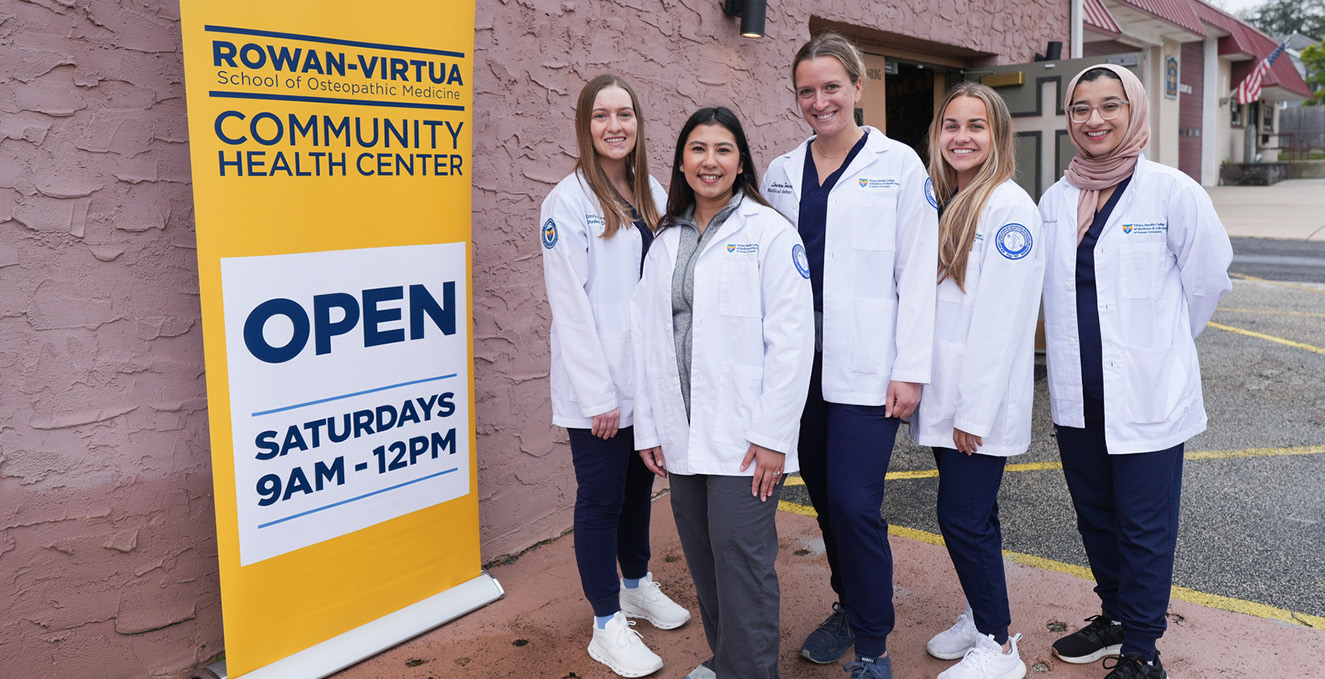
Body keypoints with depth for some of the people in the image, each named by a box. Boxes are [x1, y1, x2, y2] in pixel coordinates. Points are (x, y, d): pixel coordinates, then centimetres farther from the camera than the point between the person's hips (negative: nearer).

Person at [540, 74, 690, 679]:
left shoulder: (651, 194, 9)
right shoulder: (568, 201, -10)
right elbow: (570, 304, -14)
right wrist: (597, 394, -15)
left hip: (648, 377, 6)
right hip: (597, 390, -6)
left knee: (639, 486, 19)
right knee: (601, 497, 4)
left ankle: (637, 585, 40)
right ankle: (608, 625, 18)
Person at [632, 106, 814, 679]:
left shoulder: (769, 232, -5)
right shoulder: (666, 239, 12)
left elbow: (791, 338, -10)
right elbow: (650, 337, 11)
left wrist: (773, 433, -15)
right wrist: (648, 428, 8)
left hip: (743, 435, -5)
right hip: (682, 435, 6)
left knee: (740, 554, -3)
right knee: (702, 555, 14)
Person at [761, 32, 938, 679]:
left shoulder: (898, 165, -2)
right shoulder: (781, 173, 11)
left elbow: (918, 273, -5)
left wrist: (911, 370, -9)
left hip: (865, 369, -4)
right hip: (800, 363, 5)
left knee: (854, 502, -8)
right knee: (824, 496, 13)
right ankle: (848, 607, 34)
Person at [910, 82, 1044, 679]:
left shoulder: (1009, 207, -12)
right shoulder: (942, 205, 13)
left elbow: (1002, 321, -18)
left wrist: (974, 411, -19)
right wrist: (928, 390, 10)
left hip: (982, 404, -7)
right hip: (942, 395, 7)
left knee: (963, 518, -3)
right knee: (969, 515, 17)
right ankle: (980, 615, 33)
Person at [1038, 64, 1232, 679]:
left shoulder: (1172, 192, -10)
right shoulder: (1055, 200, 5)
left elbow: (1208, 281, 0)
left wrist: (1158, 343, 7)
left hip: (1147, 394, -5)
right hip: (1076, 394, 5)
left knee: (1144, 527, 4)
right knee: (1094, 514, 18)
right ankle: (1115, 616, 37)